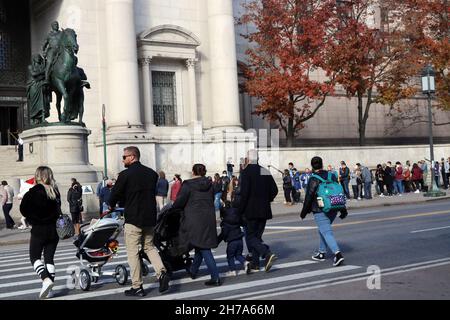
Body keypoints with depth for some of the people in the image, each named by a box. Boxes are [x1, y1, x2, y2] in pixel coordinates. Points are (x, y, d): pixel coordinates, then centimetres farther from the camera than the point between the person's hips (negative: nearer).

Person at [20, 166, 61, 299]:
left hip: (39, 230, -4)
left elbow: (24, 209, -11)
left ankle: (46, 279, -16)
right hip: (53, 229, 4)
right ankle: (48, 290, 8)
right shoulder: (55, 191, 3)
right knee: (49, 258, 9)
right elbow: (58, 210, 7)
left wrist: (33, 220, 3)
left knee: (35, 257, 7)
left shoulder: (34, 191, -10)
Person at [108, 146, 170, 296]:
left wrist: (111, 205, 17)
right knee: (149, 246, 20)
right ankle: (162, 273, 0)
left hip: (133, 218, -6)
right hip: (150, 217, 6)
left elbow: (115, 194, -5)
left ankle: (137, 287, 5)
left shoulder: (125, 174, -12)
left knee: (133, 252, 3)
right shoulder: (152, 173, 6)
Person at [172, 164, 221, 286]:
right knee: (202, 246, 17)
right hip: (209, 219, 6)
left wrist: (173, 208, 11)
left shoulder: (188, 185, -7)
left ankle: (215, 277, -10)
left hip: (194, 220, -6)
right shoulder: (210, 185, 9)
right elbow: (212, 201, 13)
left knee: (204, 249, -5)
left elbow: (180, 201, -8)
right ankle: (193, 271, 32)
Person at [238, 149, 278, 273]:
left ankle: (268, 254, -20)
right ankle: (255, 264, 14)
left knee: (250, 237, -1)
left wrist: (241, 211, -10)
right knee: (257, 236, 14)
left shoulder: (246, 172, -10)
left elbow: (244, 193, -18)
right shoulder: (266, 172, 9)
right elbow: (274, 190, 10)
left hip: (251, 211, -6)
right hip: (264, 211, 7)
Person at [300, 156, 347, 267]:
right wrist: (343, 210, 16)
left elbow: (309, 197, -10)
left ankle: (337, 253, -24)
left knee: (327, 233, -9)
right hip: (333, 210, 7)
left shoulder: (313, 180, -11)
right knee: (323, 230, 22)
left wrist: (304, 212, 2)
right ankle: (322, 253, 29)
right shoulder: (332, 176, 7)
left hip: (320, 212, -7)